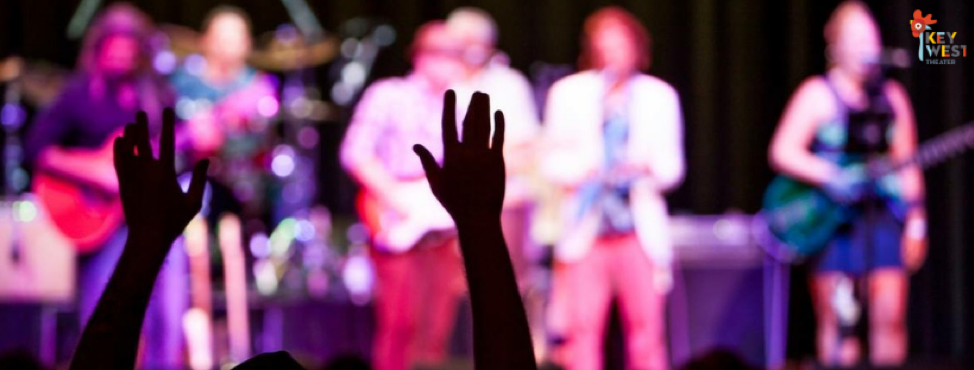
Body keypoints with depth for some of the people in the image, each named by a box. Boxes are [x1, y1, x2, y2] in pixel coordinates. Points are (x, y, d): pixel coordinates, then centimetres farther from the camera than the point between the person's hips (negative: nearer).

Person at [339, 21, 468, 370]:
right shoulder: (389, 96, -2)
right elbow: (356, 153, -10)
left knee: (435, 335, 4)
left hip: (443, 232, 6)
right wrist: (394, 196, -17)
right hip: (399, 229, -6)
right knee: (399, 326, -11)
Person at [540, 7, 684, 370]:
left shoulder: (659, 95, 12)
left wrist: (649, 164, -14)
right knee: (582, 329, -7)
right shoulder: (568, 92, 11)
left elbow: (672, 167, 8)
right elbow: (552, 162, 7)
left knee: (646, 327, -6)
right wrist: (583, 169, -13)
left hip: (641, 229, 0)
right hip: (585, 230, 0)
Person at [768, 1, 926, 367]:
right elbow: (782, 152, -8)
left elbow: (907, 166, 16)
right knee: (835, 320, -5)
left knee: (890, 315, -3)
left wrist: (915, 220, 9)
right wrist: (830, 177, -19)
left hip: (882, 214, 4)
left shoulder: (891, 96, 14)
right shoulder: (818, 94, 0)